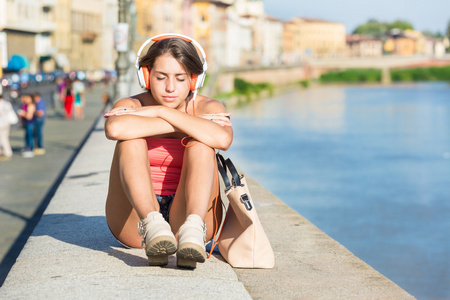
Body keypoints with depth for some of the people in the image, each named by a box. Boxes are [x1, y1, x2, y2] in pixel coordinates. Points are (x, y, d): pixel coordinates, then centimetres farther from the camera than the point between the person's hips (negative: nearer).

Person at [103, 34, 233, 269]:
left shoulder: (207, 108, 1)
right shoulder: (131, 106, 0)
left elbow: (223, 139, -26)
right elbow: (114, 128, -29)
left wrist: (160, 112, -20)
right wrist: (193, 124, -22)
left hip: (187, 213, 0)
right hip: (133, 221, 0)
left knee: (200, 143, -21)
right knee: (131, 138, -21)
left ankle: (192, 229, -43)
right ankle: (152, 226, -41)